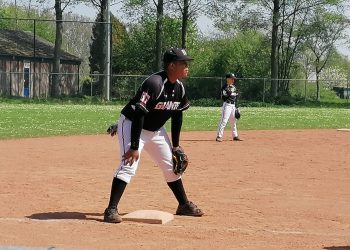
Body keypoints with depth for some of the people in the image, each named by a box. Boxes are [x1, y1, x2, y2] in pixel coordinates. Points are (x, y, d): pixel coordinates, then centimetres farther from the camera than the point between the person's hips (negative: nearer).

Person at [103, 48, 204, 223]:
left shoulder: (180, 88, -4)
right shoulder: (155, 83, -30)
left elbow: (177, 115, 9)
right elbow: (138, 115, -32)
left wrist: (175, 145, 10)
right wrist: (134, 147, -34)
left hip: (156, 130, 8)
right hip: (131, 125, -8)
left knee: (171, 166, 13)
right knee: (129, 165, -22)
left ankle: (184, 205, 29)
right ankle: (111, 210, -21)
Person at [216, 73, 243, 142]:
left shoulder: (234, 87, 14)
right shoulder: (224, 88, -9)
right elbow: (223, 98, -17)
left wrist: (236, 107, 15)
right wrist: (229, 93, -25)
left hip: (233, 105, 8)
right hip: (227, 105, -8)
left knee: (234, 121, 15)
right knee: (224, 121, -13)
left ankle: (235, 136, 25)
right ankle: (219, 136, -14)